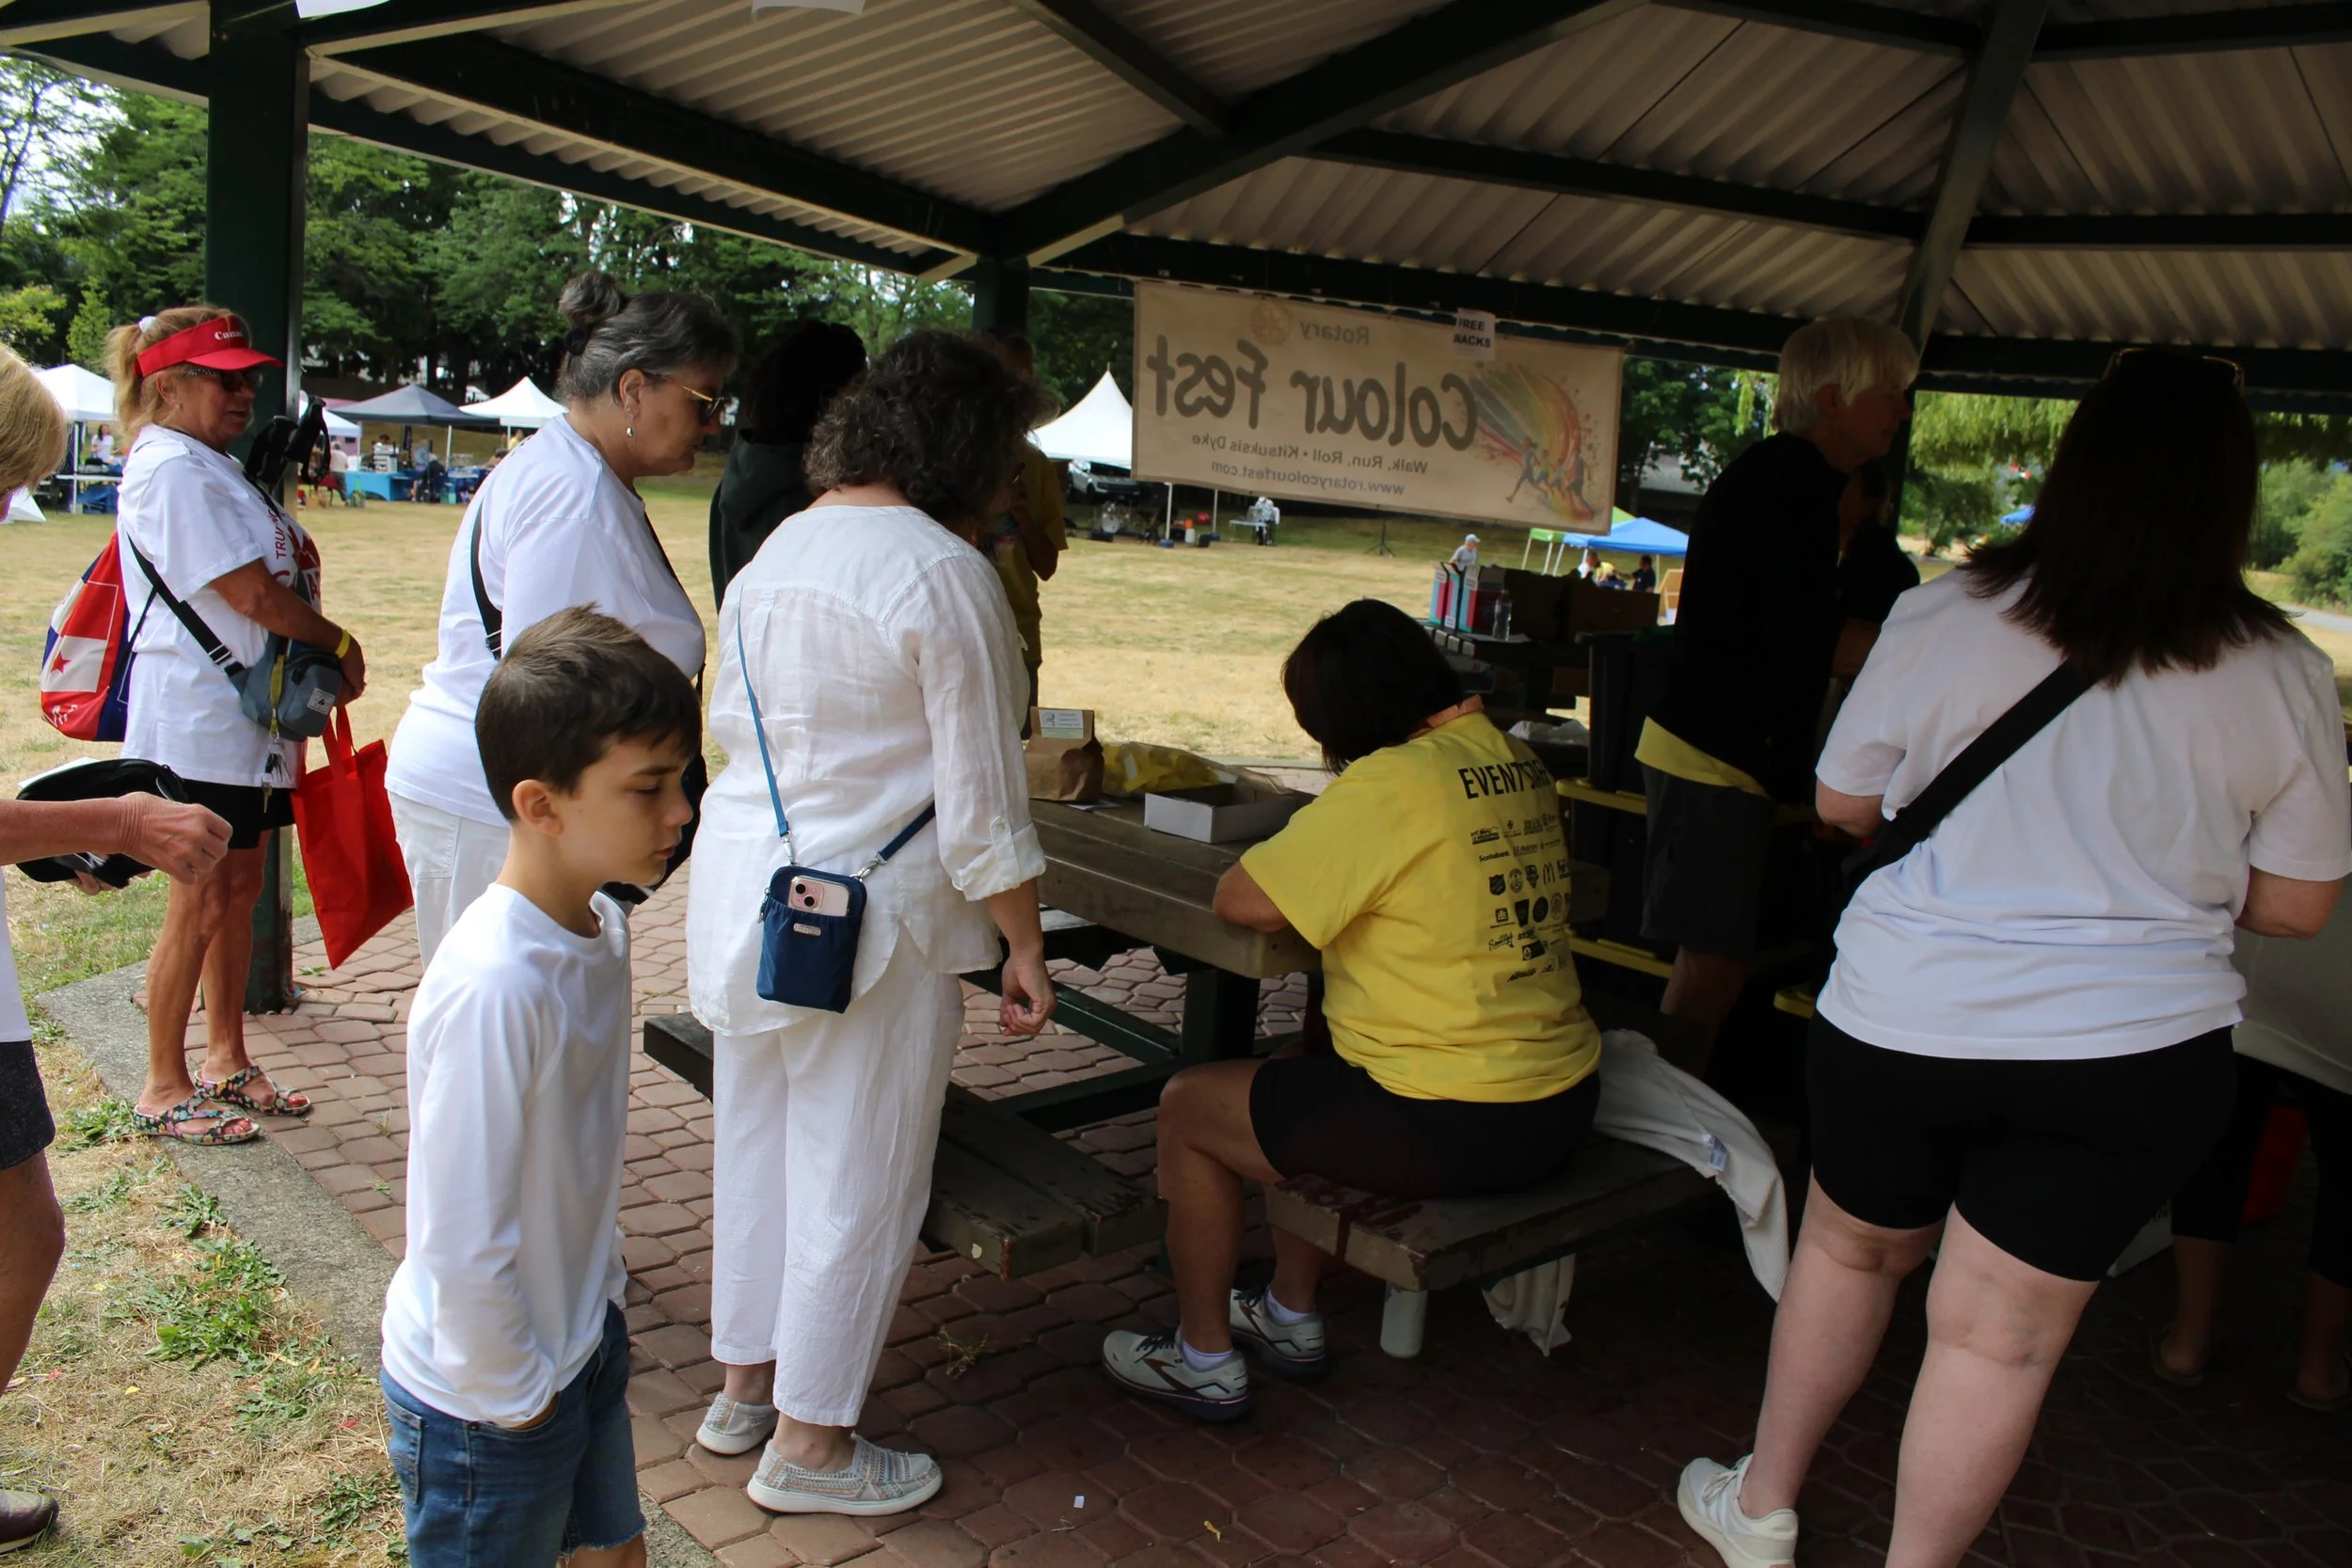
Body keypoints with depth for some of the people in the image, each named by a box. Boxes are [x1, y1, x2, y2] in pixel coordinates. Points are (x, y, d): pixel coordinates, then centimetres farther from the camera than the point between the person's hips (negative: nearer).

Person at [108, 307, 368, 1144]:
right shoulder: (171, 469, -14)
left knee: (240, 887, 14)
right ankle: (164, 1089, 11)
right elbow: (252, 595, -19)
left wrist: (321, 666, 0)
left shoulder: (213, 464, 18)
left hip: (249, 717, 10)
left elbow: (281, 575, 17)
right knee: (200, 902, -2)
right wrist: (340, 645, -5)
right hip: (197, 722, -10)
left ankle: (226, 1062, 25)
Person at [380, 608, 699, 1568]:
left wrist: (598, 1302, 12)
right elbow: (461, 1243, -26)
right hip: (483, 1403, -7)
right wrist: (511, 1397, -14)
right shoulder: (494, 983, -32)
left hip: (583, 1339, 8)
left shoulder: (600, 928, -5)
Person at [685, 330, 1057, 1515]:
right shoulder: (943, 574, -17)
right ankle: (809, 1444, 22)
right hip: (866, 908, -8)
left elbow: (728, 722, 14)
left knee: (758, 1141, 21)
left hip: (742, 878, 8)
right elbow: (979, 793, -16)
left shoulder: (775, 549, 7)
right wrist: (1025, 948, -8)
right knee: (858, 1179, 7)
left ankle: (745, 1385, 38)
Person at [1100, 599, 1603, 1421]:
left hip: (1450, 1130, -9)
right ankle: (1291, 1316, 40)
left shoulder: (1392, 784, -20)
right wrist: (1327, 866, 10)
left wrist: (1283, 857, 1)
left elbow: (1245, 900, -20)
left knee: (1188, 1107, 10)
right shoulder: (1521, 764, 6)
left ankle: (1204, 1357, 23)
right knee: (1303, 1082, 31)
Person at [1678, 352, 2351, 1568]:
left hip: (1904, 1018, 0)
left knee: (1847, 1249, 21)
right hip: (2131, 1055, 0)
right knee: (2001, 1335, 10)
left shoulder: (1941, 618, -9)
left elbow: (1841, 804, 3)